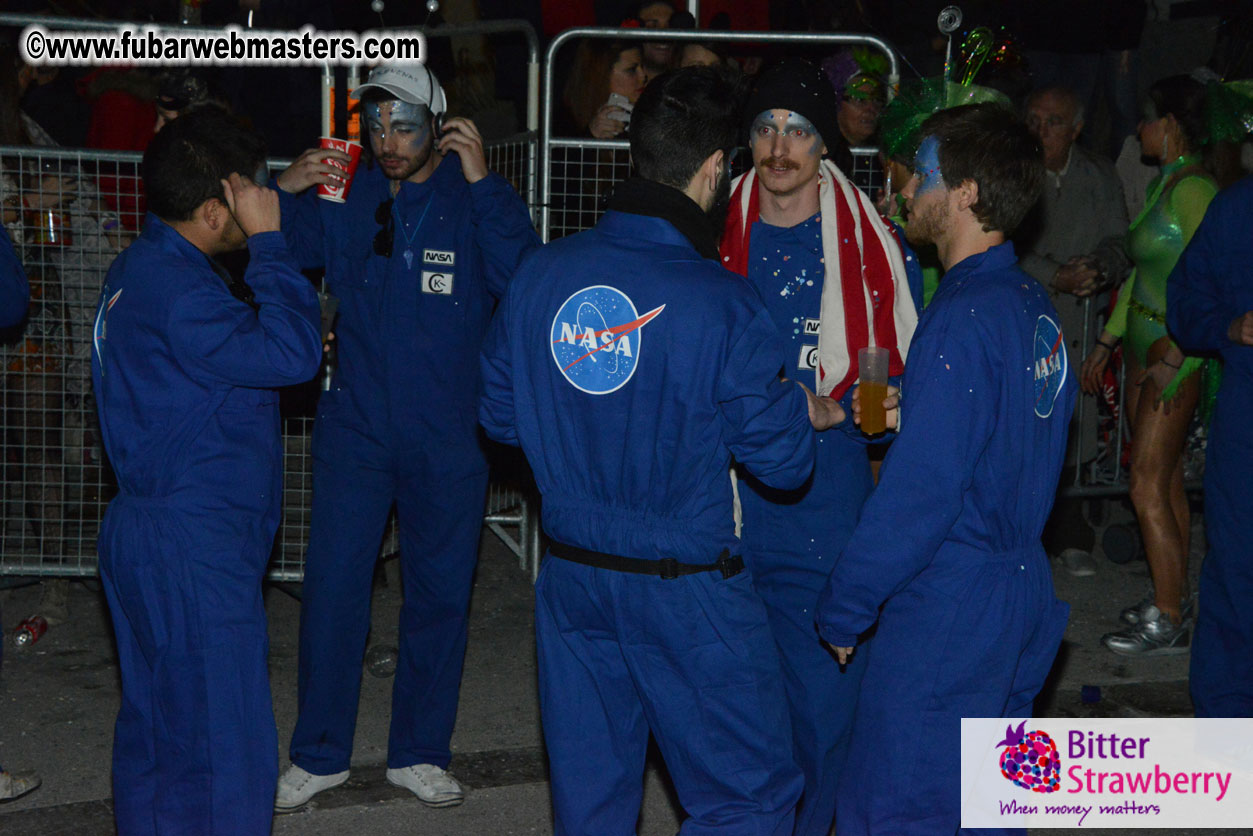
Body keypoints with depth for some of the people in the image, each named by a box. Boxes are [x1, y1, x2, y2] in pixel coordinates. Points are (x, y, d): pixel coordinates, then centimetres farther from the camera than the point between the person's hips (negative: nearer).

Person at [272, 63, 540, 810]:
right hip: (356, 429, 1)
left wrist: (483, 181, -25)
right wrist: (283, 195, -17)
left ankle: (420, 752, 26)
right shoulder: (345, 198, 2)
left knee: (440, 594, 10)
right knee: (332, 588, 2)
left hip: (448, 438, -1)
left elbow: (522, 279, -20)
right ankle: (320, 754, 18)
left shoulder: (473, 200, -5)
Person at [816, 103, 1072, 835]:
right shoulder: (1036, 306, 8)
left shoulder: (963, 321, -20)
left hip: (947, 610, -9)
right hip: (1022, 592, 9)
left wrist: (845, 607, -12)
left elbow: (919, 492, -22)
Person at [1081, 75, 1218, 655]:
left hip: (1176, 354, -10)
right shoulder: (1163, 184, 14)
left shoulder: (1193, 188, -15)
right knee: (1166, 482, 13)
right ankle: (1174, 600, 22)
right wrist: (1107, 340, 23)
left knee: (1148, 487, -7)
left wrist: (1173, 356, -24)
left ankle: (1168, 622, 0)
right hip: (1146, 349, 10)